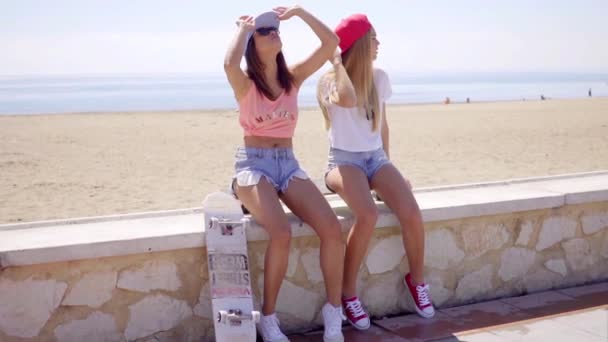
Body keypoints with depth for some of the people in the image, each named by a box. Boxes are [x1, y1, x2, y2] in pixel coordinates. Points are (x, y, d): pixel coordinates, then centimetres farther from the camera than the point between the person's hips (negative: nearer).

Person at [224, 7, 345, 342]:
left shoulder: (294, 77, 8)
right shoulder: (245, 84, -3)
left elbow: (330, 43, -1)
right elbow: (229, 64, -28)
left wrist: (299, 11, 1)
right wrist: (243, 27, -10)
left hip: (289, 164, 4)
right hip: (253, 164, -4)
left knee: (332, 229, -20)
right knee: (281, 234, -31)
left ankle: (333, 311, -3)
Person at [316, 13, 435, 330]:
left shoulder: (379, 78, 7)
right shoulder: (329, 81, -8)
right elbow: (347, 98, -33)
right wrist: (337, 62, -21)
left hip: (376, 157, 4)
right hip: (344, 160, -4)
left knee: (411, 214, -22)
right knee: (368, 215, -34)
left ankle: (416, 279, 6)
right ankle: (347, 291, -16)